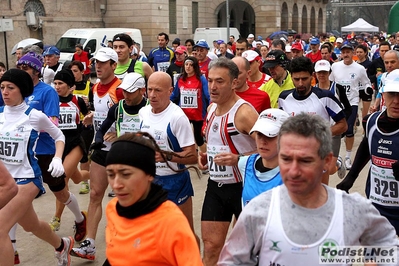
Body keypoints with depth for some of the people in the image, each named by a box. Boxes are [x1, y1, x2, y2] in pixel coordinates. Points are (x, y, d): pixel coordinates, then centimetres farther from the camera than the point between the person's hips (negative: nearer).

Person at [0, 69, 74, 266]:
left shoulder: (35, 116, -10)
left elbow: (59, 136, 4)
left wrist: (57, 158, -11)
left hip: (26, 178, -5)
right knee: (30, 225, 22)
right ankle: (62, 245, 50)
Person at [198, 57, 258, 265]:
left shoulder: (244, 112, -19)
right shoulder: (211, 108, 6)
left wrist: (238, 159, -32)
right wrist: (204, 156, 4)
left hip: (242, 187, -6)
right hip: (215, 185, 7)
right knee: (211, 246, 10)